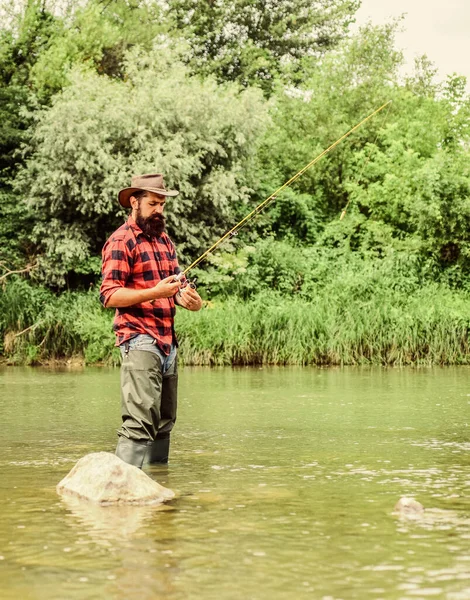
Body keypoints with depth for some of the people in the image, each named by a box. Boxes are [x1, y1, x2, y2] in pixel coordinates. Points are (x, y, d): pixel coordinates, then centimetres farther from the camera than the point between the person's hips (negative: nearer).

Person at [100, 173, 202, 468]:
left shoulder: (165, 240, 19)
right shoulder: (121, 241, -7)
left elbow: (178, 285, 24)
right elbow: (109, 295, -14)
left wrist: (188, 297, 0)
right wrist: (155, 293, -24)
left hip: (168, 341, 9)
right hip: (140, 341, -9)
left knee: (164, 421, 11)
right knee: (140, 421, -17)